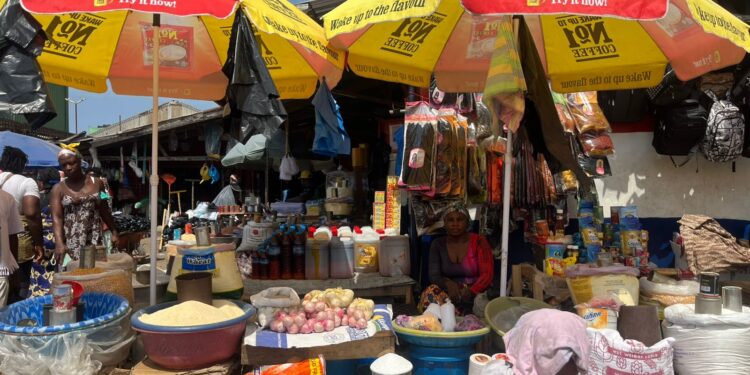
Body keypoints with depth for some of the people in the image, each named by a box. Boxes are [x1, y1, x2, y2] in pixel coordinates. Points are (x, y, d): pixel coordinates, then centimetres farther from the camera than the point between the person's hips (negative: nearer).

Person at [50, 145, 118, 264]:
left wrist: (114, 231, 12)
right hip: (70, 242, -1)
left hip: (94, 239, 1)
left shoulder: (96, 183, 8)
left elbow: (104, 210, 16)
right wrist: (59, 242, -23)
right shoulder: (58, 189, 2)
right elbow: (56, 217, -8)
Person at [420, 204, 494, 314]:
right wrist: (448, 283, -24)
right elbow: (434, 275, -1)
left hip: (476, 292, -2)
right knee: (430, 293, -30)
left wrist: (470, 292, -28)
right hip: (450, 292, 2)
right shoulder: (438, 244, 6)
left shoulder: (479, 242, -2)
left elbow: (487, 274, -10)